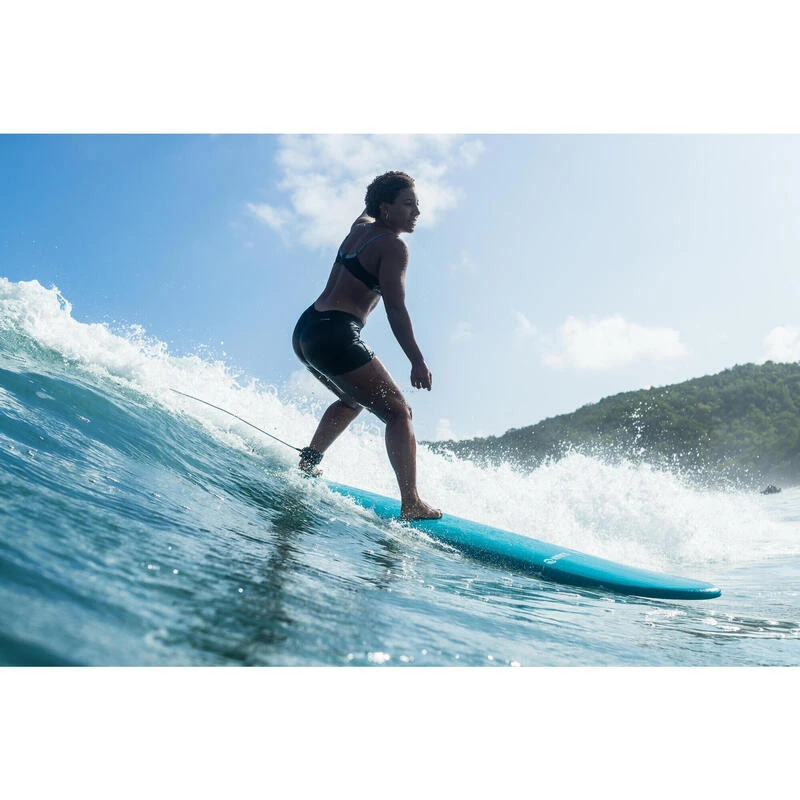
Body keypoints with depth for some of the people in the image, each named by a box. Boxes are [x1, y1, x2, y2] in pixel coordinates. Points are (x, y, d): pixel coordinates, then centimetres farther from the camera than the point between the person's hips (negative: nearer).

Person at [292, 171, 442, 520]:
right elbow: (395, 309, -17)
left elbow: (370, 208, 43)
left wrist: (393, 186, 55)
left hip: (304, 330, 10)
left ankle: (308, 460, 25)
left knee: (353, 400, 32)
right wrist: (418, 361, -19)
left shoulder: (361, 226, 16)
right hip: (335, 337, -10)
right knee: (398, 413, -5)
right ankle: (411, 504, -14)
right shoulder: (393, 246, -8)